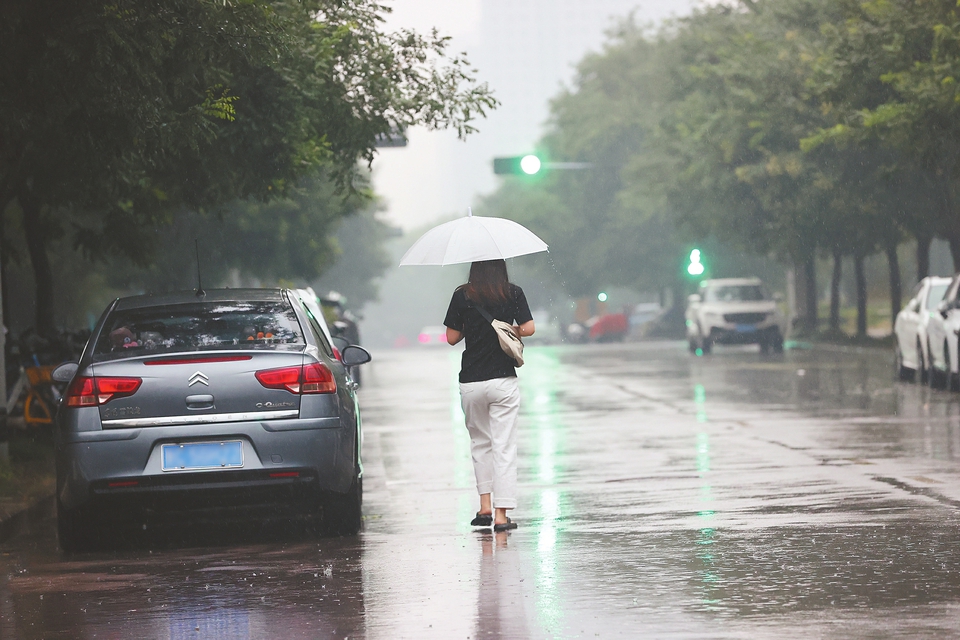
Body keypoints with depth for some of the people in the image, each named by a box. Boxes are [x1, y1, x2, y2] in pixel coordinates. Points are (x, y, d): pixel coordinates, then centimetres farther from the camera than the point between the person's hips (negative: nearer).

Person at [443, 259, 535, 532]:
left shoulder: (463, 296, -3)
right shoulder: (513, 293, -3)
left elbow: (452, 337, 0)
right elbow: (529, 328, -3)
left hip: (471, 383, 1)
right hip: (503, 381, -1)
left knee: (480, 442, 20)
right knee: (503, 446, 1)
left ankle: (485, 506, 14)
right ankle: (501, 514, -4)